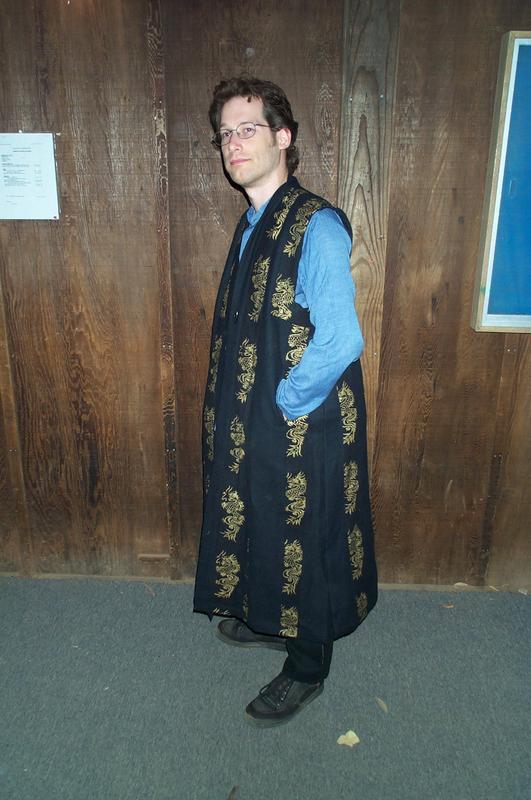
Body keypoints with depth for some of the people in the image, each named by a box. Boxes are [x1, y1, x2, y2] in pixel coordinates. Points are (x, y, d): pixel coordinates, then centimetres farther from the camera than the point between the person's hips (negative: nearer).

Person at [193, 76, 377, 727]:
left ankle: (307, 669, 34)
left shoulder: (316, 227, -20)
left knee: (303, 541, 9)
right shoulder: (254, 223, 8)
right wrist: (240, 412, 9)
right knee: (260, 524, 24)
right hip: (255, 423, 8)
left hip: (302, 427, -8)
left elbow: (341, 340, -28)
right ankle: (271, 620, 50)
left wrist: (284, 403, -16)